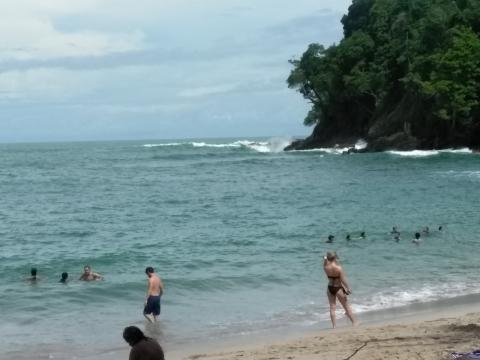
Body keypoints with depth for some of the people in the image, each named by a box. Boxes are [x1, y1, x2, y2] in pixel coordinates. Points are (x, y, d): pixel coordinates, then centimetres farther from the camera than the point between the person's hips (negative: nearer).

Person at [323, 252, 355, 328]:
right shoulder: (339, 268, -19)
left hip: (330, 288, 4)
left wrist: (325, 259, 4)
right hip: (338, 288, -4)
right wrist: (348, 288, -5)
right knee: (347, 307, 9)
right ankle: (354, 323, 20)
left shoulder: (326, 267, -8)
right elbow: (343, 280, -16)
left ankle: (334, 325, 9)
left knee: (332, 308, 10)